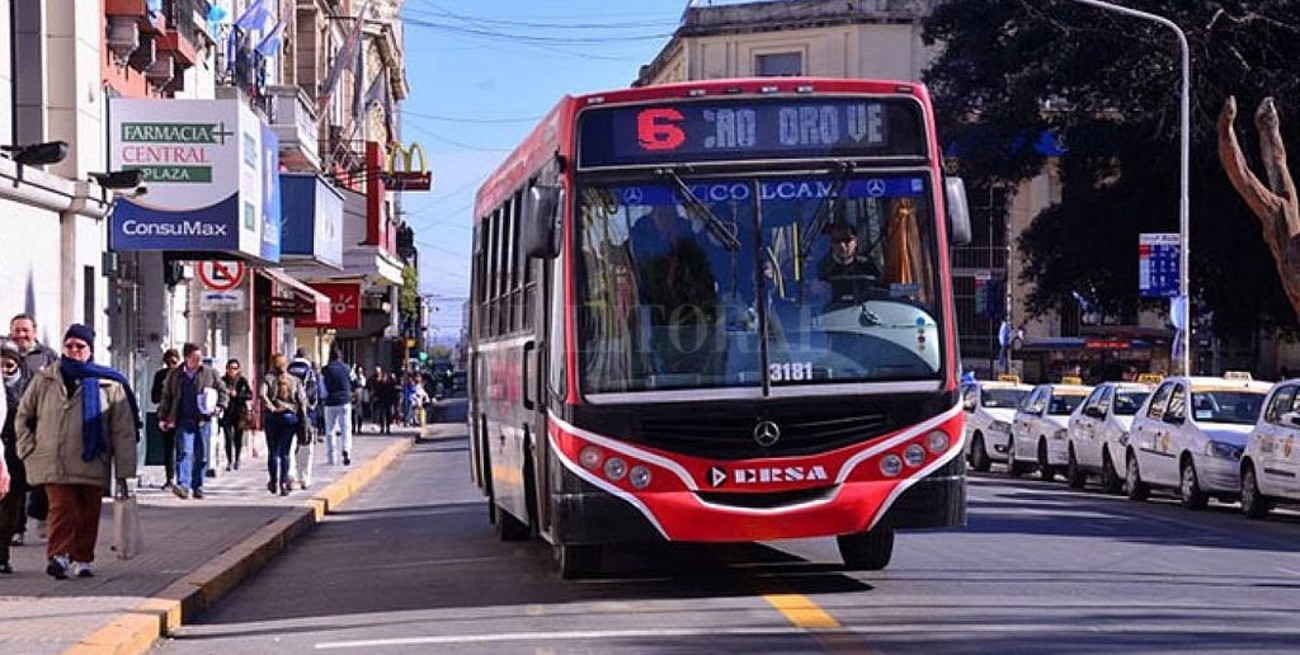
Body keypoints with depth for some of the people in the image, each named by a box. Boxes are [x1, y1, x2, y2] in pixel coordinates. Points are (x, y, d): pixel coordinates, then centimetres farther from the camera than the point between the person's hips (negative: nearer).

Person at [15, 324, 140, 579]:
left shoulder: (109, 385, 3)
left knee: (88, 514, 5)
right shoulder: (44, 381, 7)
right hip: (54, 462, -1)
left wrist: (123, 469, -1)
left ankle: (81, 560, 17)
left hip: (92, 463, 1)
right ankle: (58, 556, -20)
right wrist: (28, 449, 5)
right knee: (62, 508, -14)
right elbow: (23, 417, 18)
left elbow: (123, 429, 3)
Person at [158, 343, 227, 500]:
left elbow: (222, 391, 16)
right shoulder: (174, 375, 7)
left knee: (202, 456, 6)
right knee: (184, 453, -14)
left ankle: (197, 487, 16)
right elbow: (166, 397, 14)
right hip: (184, 421, -1)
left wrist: (220, 406, -1)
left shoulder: (210, 373, 8)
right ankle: (183, 485, -23)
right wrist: (162, 417, 9)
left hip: (203, 421, 2)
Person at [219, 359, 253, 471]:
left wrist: (237, 395, -11)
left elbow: (250, 395, 0)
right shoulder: (223, 380, 3)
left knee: (238, 438, 2)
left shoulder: (243, 381, 3)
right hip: (226, 413, 0)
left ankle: (237, 460, 18)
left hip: (239, 413, 0)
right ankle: (229, 461, 1)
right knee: (228, 438, -5)